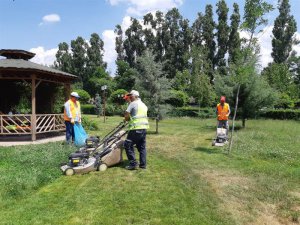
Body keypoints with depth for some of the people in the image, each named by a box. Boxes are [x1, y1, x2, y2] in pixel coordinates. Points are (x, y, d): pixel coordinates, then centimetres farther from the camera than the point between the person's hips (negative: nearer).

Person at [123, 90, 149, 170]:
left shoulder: (133, 104, -5)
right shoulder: (143, 105, 21)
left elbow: (126, 116, -9)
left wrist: (127, 119, 12)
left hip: (136, 128, -8)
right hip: (144, 128, 8)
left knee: (128, 145, 0)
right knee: (142, 146, 14)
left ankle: (133, 164, -1)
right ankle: (143, 164, 16)